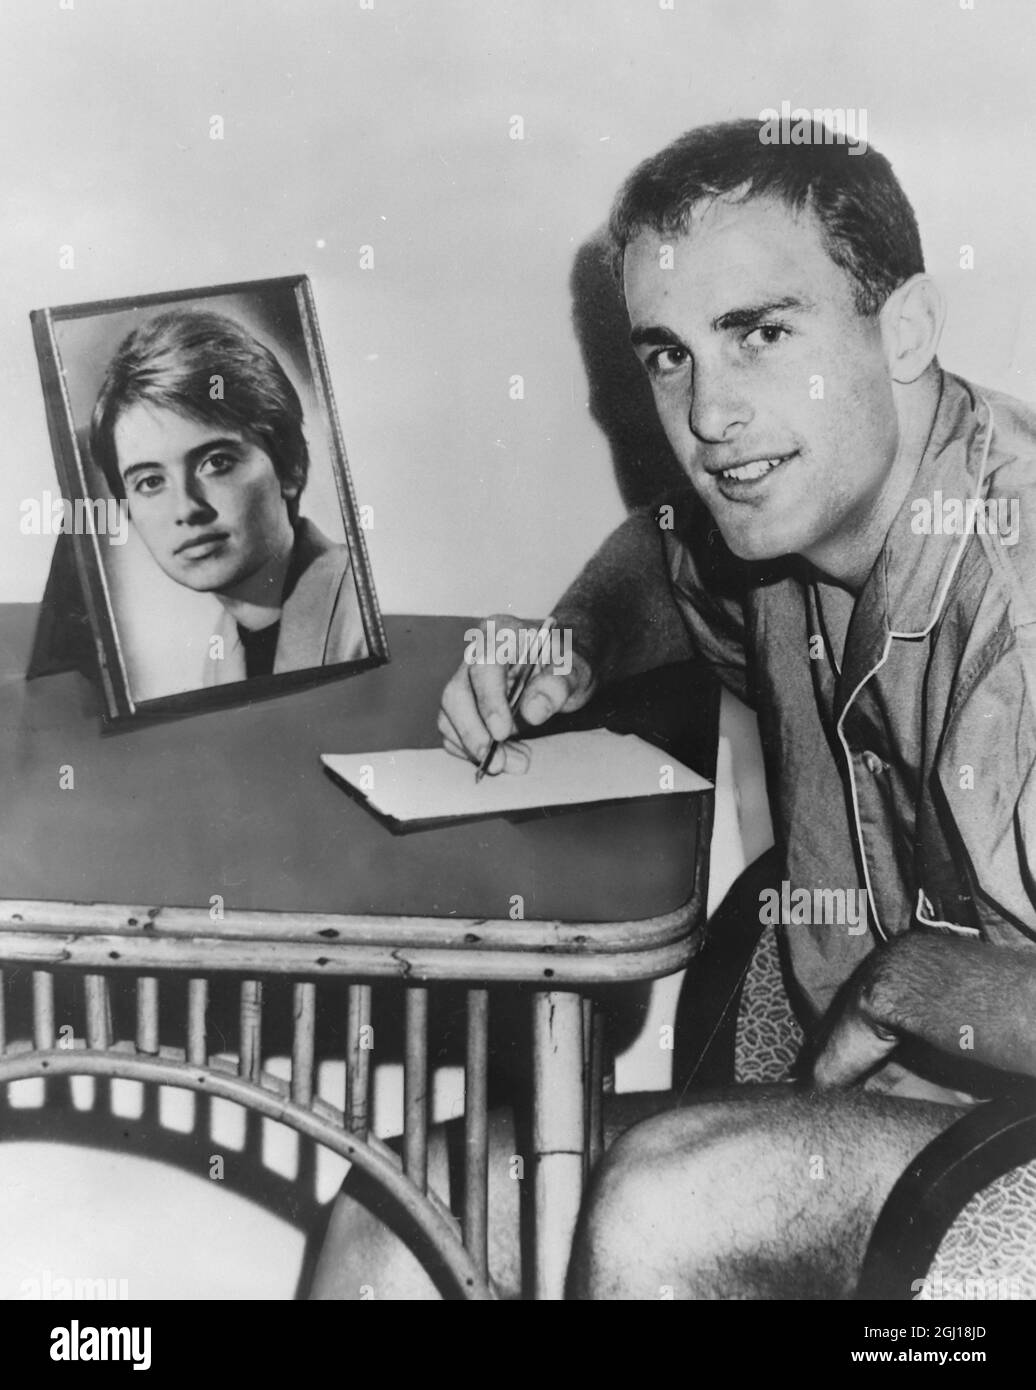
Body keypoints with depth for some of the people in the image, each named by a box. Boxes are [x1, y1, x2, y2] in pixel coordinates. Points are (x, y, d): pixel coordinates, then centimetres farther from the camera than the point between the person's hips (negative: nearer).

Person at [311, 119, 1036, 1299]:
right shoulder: (787, 521, 0)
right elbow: (662, 548, 26)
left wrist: (905, 980, -19)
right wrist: (567, 653, 6)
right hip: (855, 1098, 7)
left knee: (662, 1205, -29)